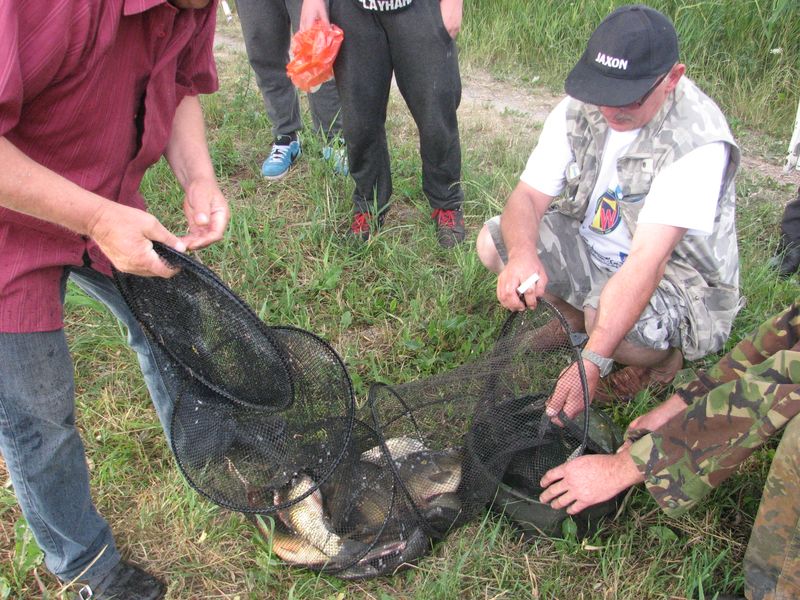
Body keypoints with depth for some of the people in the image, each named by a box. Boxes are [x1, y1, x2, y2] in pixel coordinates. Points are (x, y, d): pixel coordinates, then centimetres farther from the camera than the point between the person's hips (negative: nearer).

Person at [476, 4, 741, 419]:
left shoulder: (699, 141, -30)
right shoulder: (579, 108, -11)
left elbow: (648, 261, -38)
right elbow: (528, 196, -15)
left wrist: (592, 363, -45)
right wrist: (522, 254, -40)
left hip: (680, 275, -6)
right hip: (590, 246, 6)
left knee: (610, 318, -37)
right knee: (494, 241, -11)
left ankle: (667, 357, 1)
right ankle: (574, 318, 14)